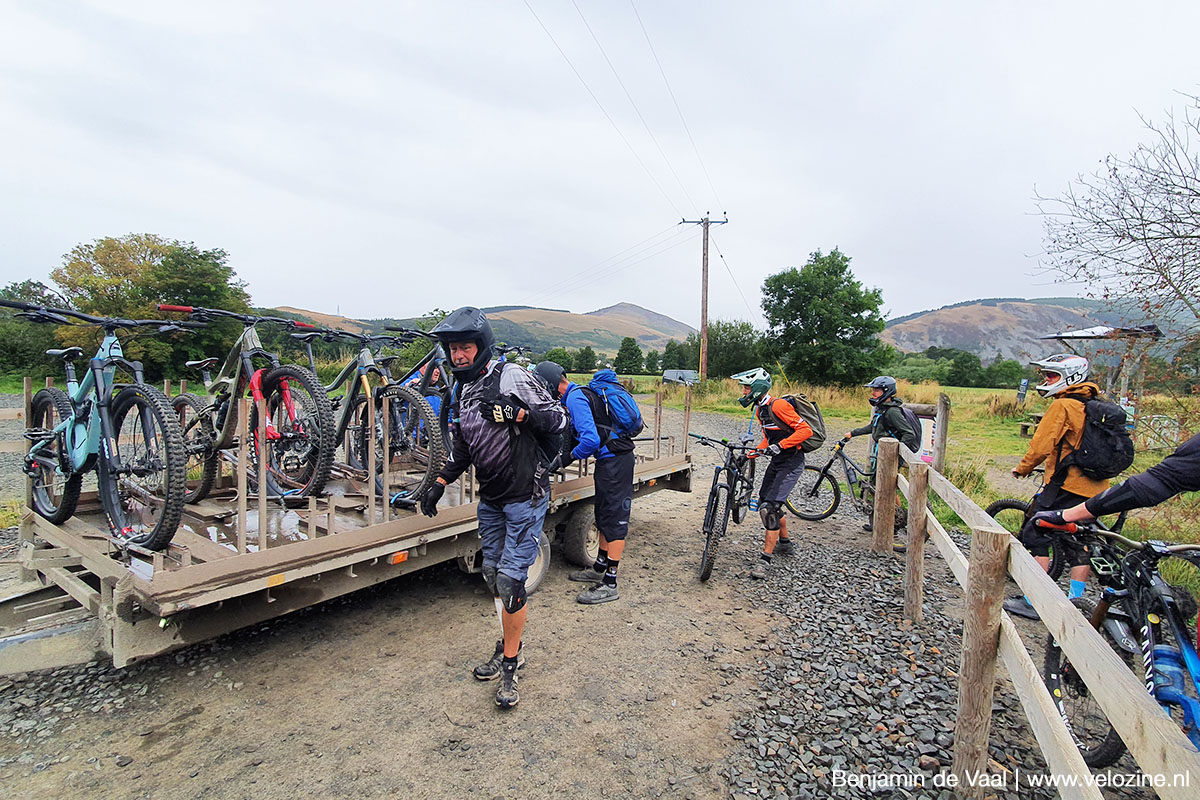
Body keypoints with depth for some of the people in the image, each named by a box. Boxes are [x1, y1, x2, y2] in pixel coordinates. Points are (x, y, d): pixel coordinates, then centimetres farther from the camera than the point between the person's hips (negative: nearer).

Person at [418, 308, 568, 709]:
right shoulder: (462, 392, 10)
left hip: (525, 496, -7)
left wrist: (518, 412, -27)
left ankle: (510, 661, 12)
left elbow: (559, 419, -13)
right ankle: (511, 644, 32)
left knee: (510, 579, -6)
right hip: (491, 499, 7)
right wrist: (439, 484, 12)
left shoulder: (513, 376, -12)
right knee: (493, 575, 13)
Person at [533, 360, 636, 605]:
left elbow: (591, 440, -27)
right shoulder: (580, 393, 13)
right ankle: (599, 568, 33)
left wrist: (571, 456, -11)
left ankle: (609, 584, 4)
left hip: (613, 461, -11)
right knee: (604, 516, 19)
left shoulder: (575, 399, -18)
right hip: (611, 458, 11)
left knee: (615, 520, -3)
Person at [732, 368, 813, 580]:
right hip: (777, 461, 10)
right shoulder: (760, 410, 10)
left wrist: (780, 445, -29)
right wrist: (750, 455, 10)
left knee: (769, 508, -17)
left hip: (791, 462, -10)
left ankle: (765, 560, -10)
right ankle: (785, 543, 37)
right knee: (764, 502, 17)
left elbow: (805, 430, -22)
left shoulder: (778, 405, -19)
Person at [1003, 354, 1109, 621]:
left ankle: (1032, 601, 1)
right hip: (1094, 489, 9)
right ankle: (1076, 601, 20)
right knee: (1078, 544, 14)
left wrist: (1022, 468, -1)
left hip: (1066, 486, -9)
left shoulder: (1063, 405, -12)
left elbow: (1042, 444, -16)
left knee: (1036, 537, -2)